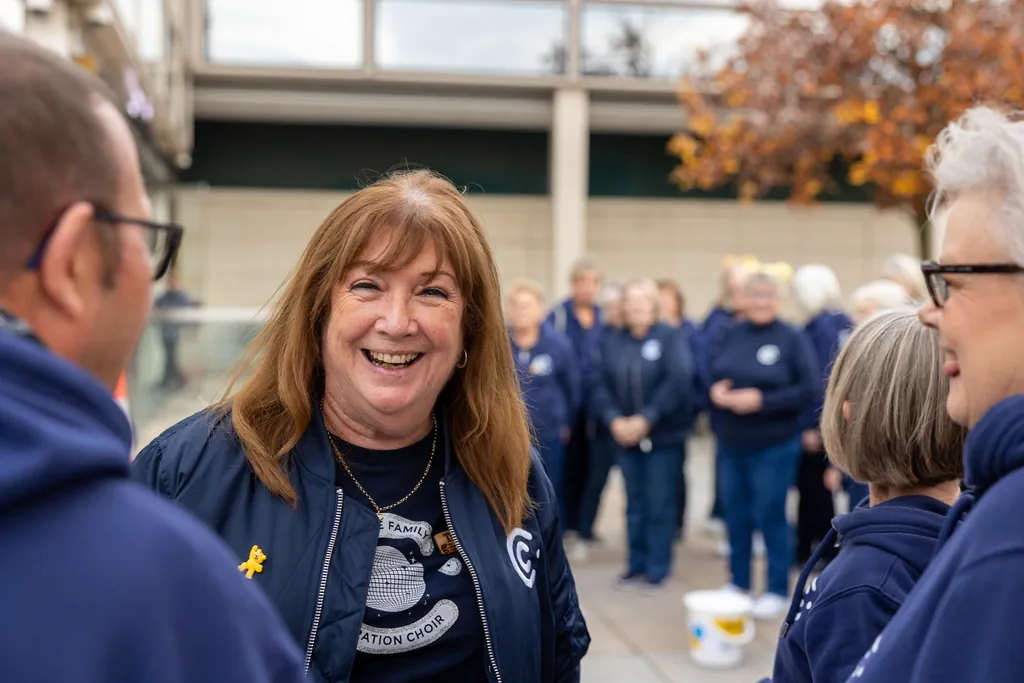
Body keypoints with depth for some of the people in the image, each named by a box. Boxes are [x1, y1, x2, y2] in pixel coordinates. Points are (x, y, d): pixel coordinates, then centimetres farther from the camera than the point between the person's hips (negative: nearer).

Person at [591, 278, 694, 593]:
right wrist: (614, 419, -13)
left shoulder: (671, 337, -6)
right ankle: (637, 565, 23)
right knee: (634, 504, 12)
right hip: (625, 436, 4)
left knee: (659, 505, 2)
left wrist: (647, 419, -19)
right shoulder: (611, 342, 7)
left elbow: (679, 382, -17)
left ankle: (658, 569, 14)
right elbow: (599, 386, 2)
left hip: (664, 437, -4)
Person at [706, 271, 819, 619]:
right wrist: (715, 390, -13)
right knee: (736, 515, 13)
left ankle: (778, 590, 16)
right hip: (731, 443, 4)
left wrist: (762, 400, -20)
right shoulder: (731, 334, 3)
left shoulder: (792, 339, -9)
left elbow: (809, 390, -13)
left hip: (773, 445, -4)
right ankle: (738, 582, 29)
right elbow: (707, 373, 9)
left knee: (770, 515, 2)